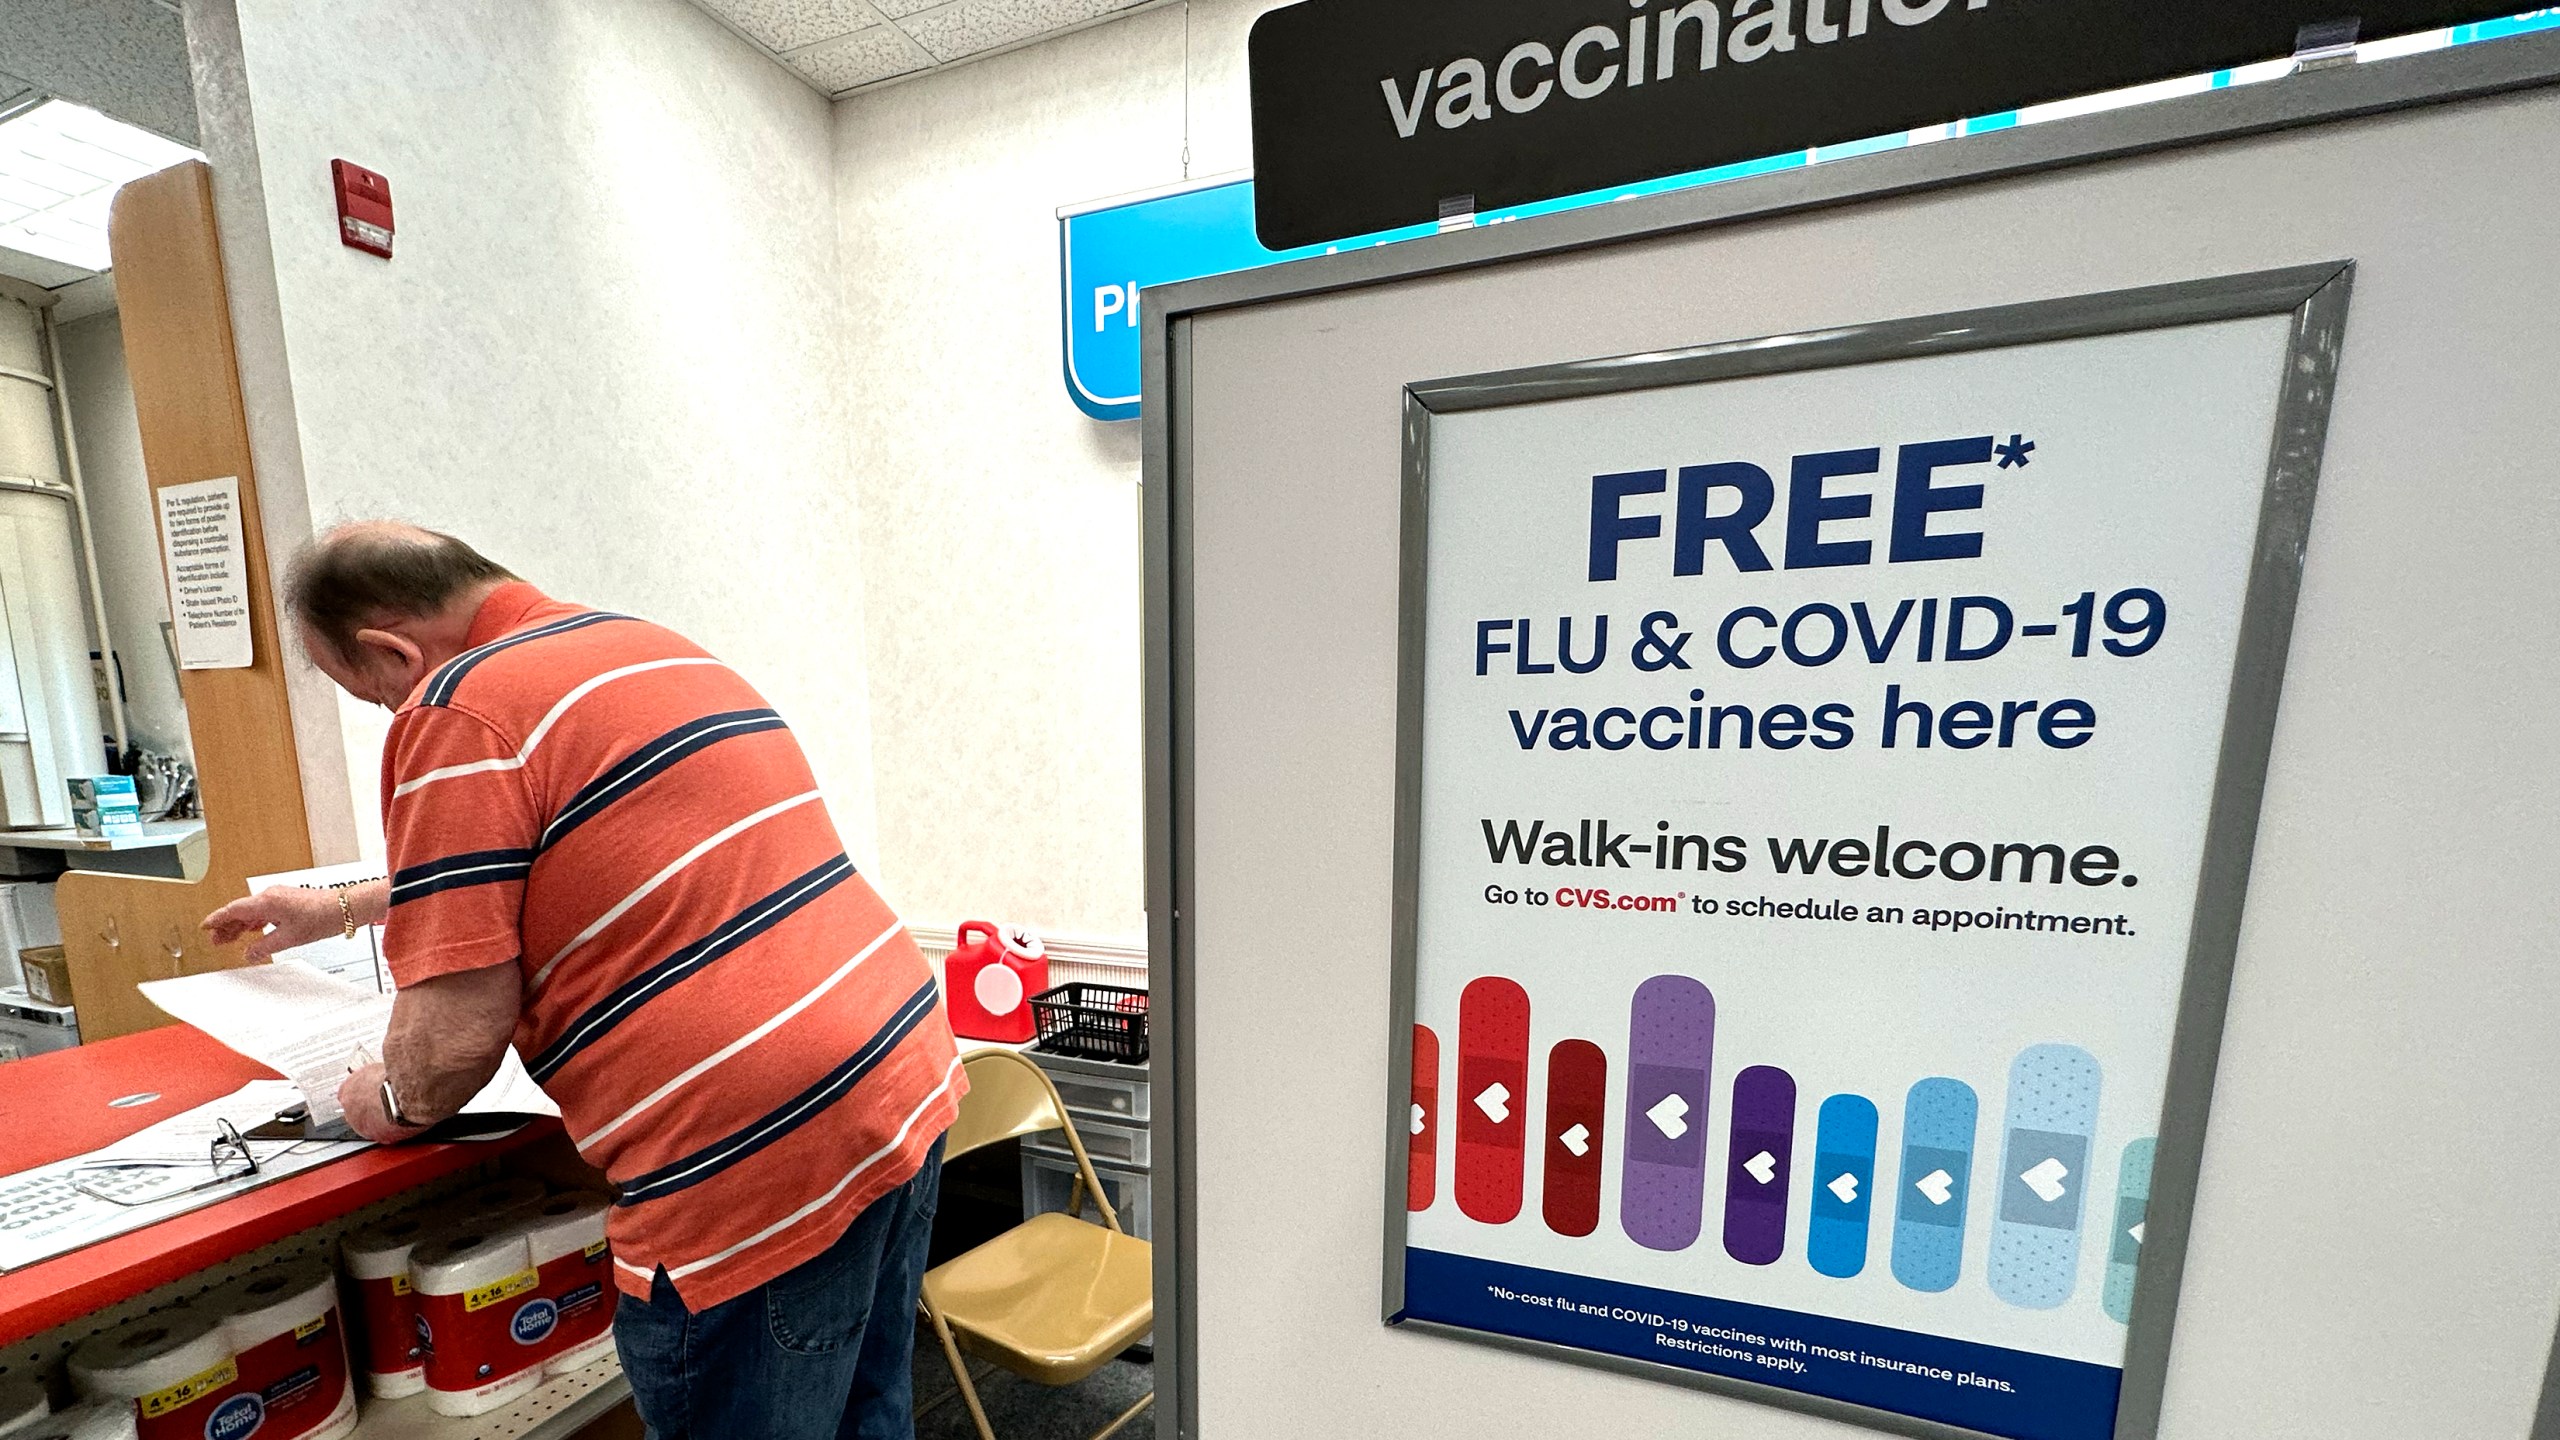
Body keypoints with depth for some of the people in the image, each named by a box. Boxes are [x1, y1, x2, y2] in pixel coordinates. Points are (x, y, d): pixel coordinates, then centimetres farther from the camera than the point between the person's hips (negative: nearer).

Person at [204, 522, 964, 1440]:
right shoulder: (653, 649, 17)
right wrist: (342, 908, 42)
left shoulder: (458, 708, -9)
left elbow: (459, 1027, -9)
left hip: (759, 1161, -8)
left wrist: (398, 1101, 12)